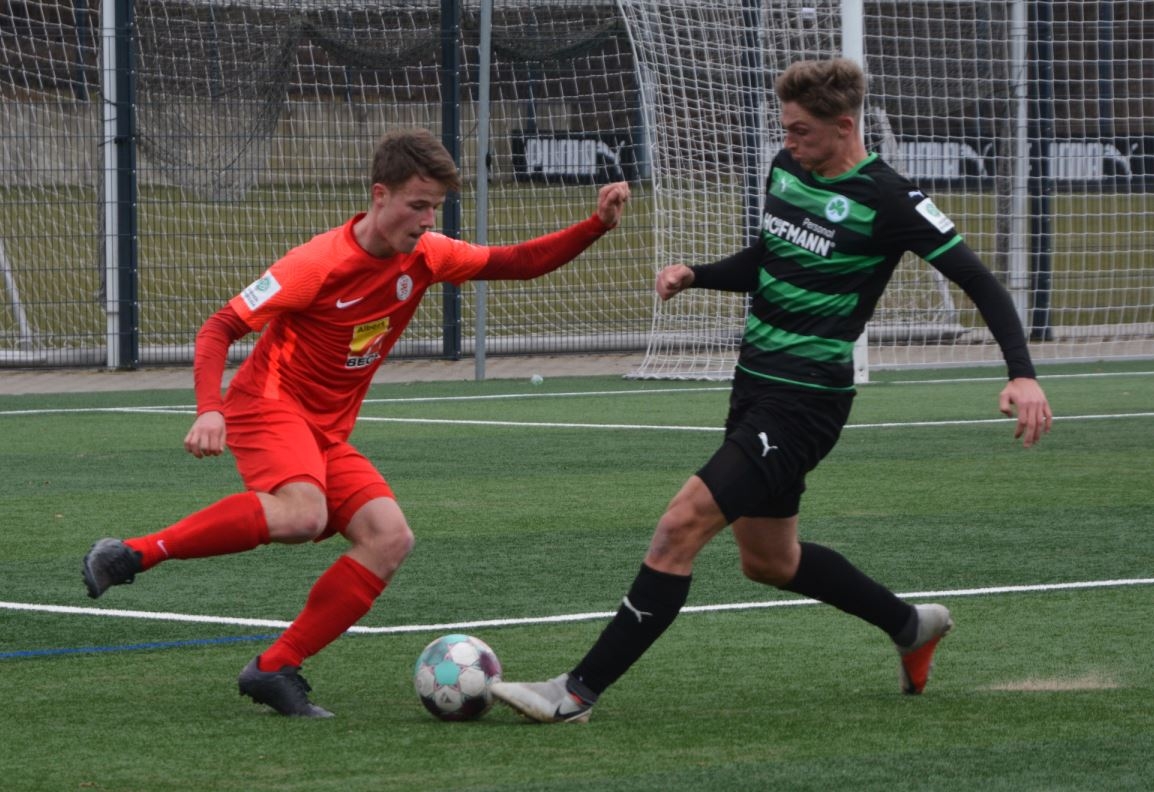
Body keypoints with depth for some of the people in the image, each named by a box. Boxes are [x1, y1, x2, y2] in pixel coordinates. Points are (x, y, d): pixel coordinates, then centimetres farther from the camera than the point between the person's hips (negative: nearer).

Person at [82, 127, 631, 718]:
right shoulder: (320, 264, -18)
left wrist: (596, 226, -6)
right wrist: (209, 410, -32)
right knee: (303, 514, -37)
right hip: (269, 405, -7)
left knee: (391, 539, -14)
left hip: (327, 435, 8)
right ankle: (132, 554, -25)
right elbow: (219, 329, -16)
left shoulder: (425, 257, 2)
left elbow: (517, 263, 9)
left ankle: (275, 670, -10)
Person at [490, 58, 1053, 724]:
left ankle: (579, 692, -14)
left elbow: (981, 283, -13)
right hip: (756, 386, 9)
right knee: (769, 560, 20)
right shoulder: (786, 170, 6)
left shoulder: (887, 200, -16)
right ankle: (910, 626, 41)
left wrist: (1023, 374, -24)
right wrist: (694, 275, 4)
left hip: (805, 402, -9)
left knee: (683, 524, -17)